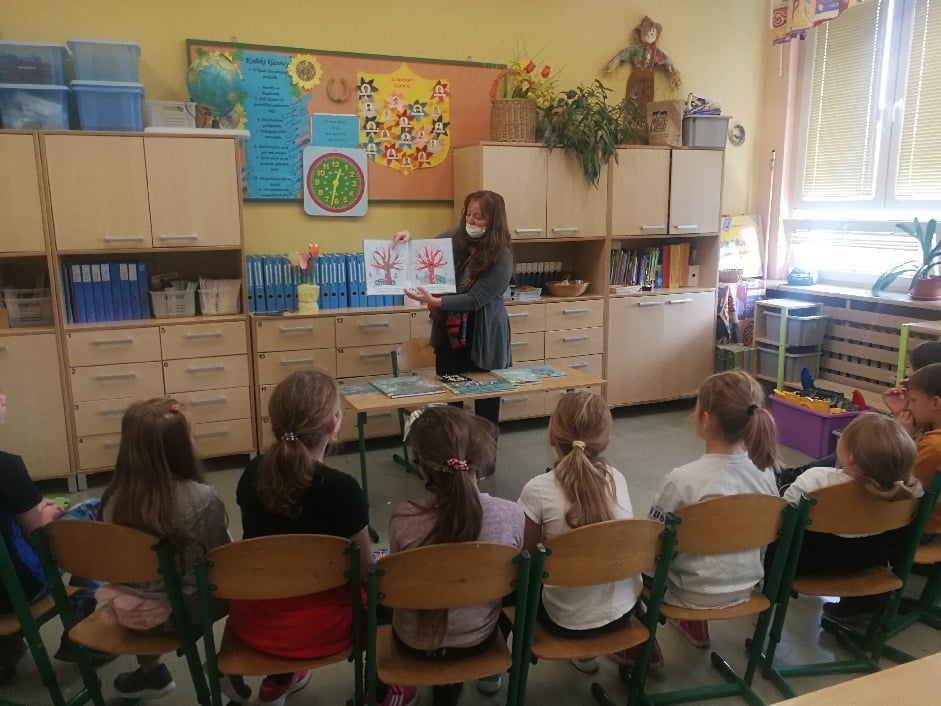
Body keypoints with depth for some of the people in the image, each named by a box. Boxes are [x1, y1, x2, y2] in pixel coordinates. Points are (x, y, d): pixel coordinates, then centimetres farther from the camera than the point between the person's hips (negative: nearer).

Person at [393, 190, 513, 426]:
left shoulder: (501, 257, -16)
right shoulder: (454, 238, -2)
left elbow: (475, 299, -22)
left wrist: (434, 302, -32)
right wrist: (409, 240, -7)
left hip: (483, 340, -4)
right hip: (449, 334, 5)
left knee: (485, 398, 9)